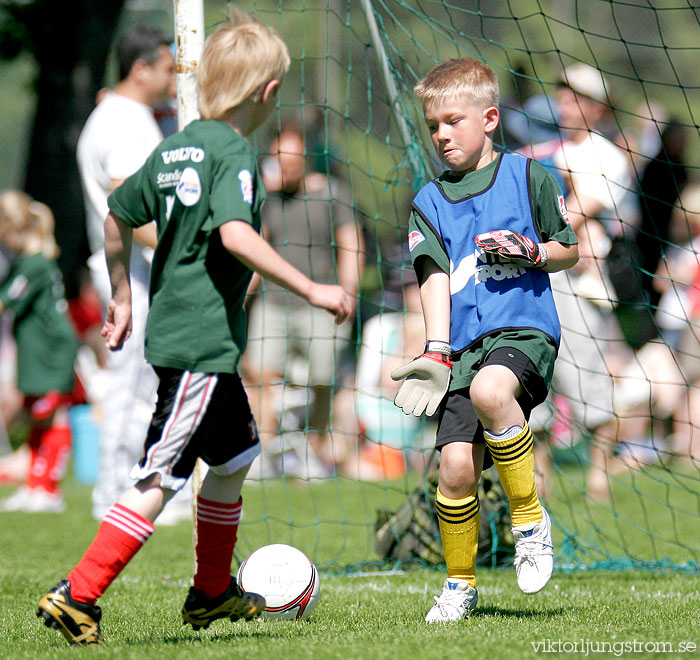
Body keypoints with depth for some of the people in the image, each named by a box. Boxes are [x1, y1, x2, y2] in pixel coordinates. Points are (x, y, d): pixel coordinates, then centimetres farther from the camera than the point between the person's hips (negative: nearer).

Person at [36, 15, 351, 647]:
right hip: (204, 341, -10)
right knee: (158, 481, -8)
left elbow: (117, 217, 21)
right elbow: (234, 234, -30)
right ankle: (77, 596, -11)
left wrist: (121, 296, 33)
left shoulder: (173, 149, 12)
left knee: (236, 455, 23)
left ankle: (212, 592, 34)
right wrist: (311, 290, -29)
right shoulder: (233, 153, -14)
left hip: (175, 329, 10)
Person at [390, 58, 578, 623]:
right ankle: (460, 585, 12)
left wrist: (530, 250, -8)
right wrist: (436, 352, -11)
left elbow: (570, 250, 14)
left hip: (524, 328, -3)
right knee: (457, 465, -9)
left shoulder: (528, 177, 7)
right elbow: (435, 276, 2)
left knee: (489, 389, -36)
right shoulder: (429, 201, 13)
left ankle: (530, 518, -17)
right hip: (463, 344, 3)